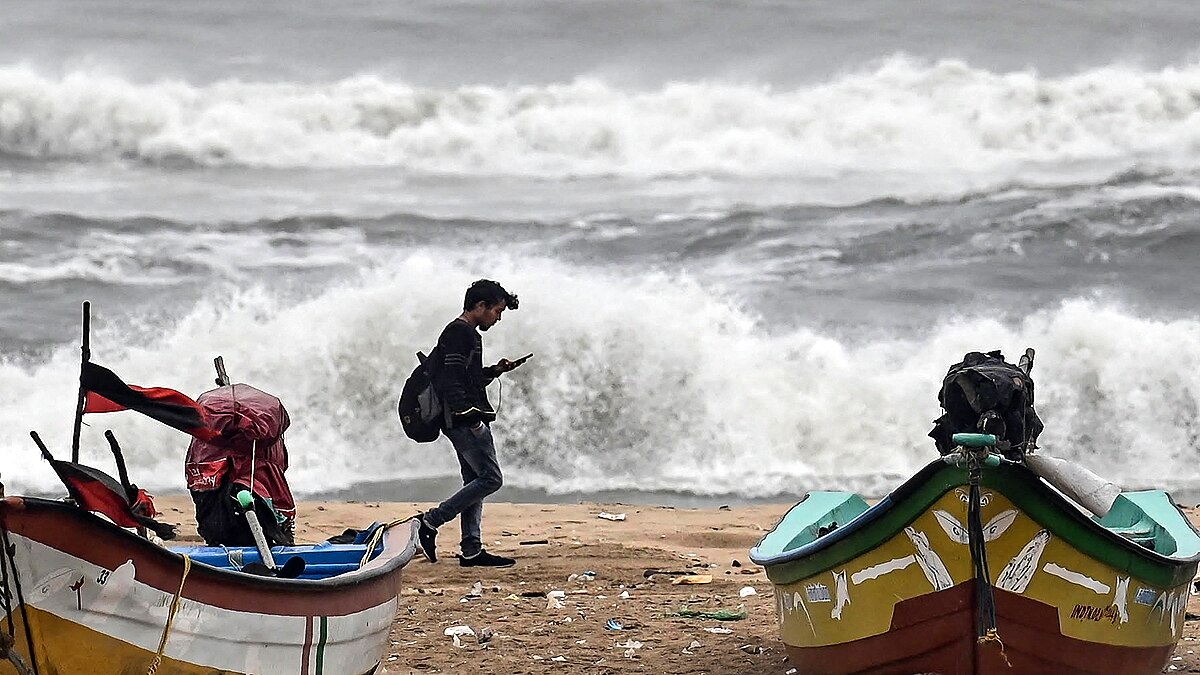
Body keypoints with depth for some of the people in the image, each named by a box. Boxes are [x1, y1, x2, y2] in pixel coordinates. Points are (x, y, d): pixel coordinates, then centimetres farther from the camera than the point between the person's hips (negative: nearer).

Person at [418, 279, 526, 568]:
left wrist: (494, 371, 16)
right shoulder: (459, 333, -12)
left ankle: (472, 550, 10)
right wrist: (470, 417, -23)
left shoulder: (468, 334, 21)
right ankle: (430, 522, -9)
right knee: (490, 478, -10)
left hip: (466, 421, 11)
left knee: (475, 481, 10)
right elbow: (451, 381, -20)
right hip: (465, 421, -11)